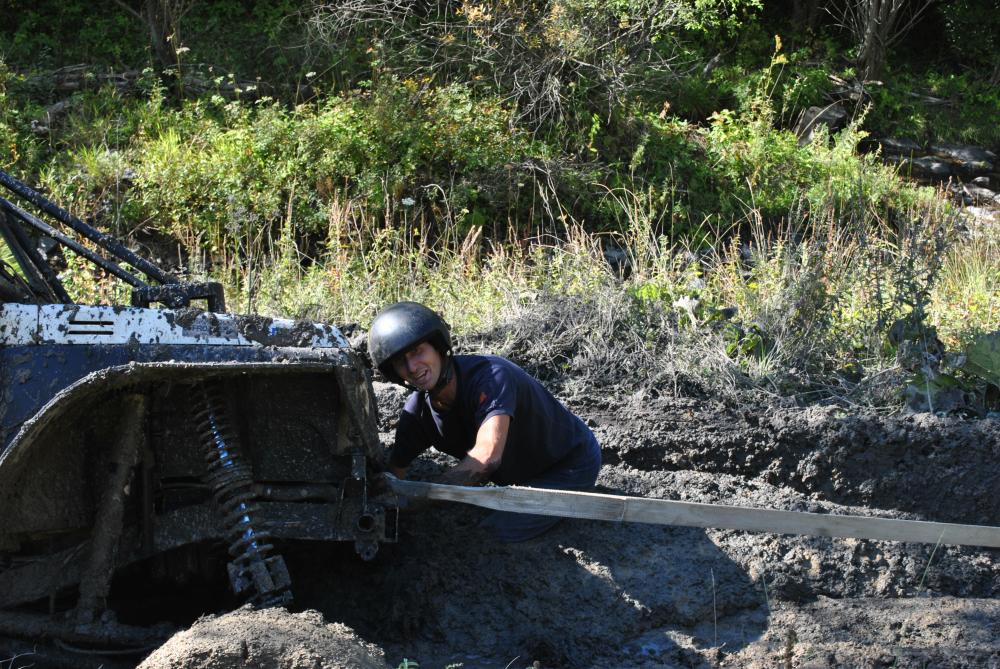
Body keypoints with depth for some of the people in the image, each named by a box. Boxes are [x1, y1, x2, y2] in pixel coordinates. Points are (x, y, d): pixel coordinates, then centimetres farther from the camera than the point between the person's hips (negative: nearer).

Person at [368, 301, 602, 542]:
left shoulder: (490, 375, -34)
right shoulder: (417, 412, -11)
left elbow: (487, 456, -46)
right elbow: (394, 472, -2)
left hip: (572, 462, -8)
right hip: (523, 475, 8)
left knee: (496, 531, -21)